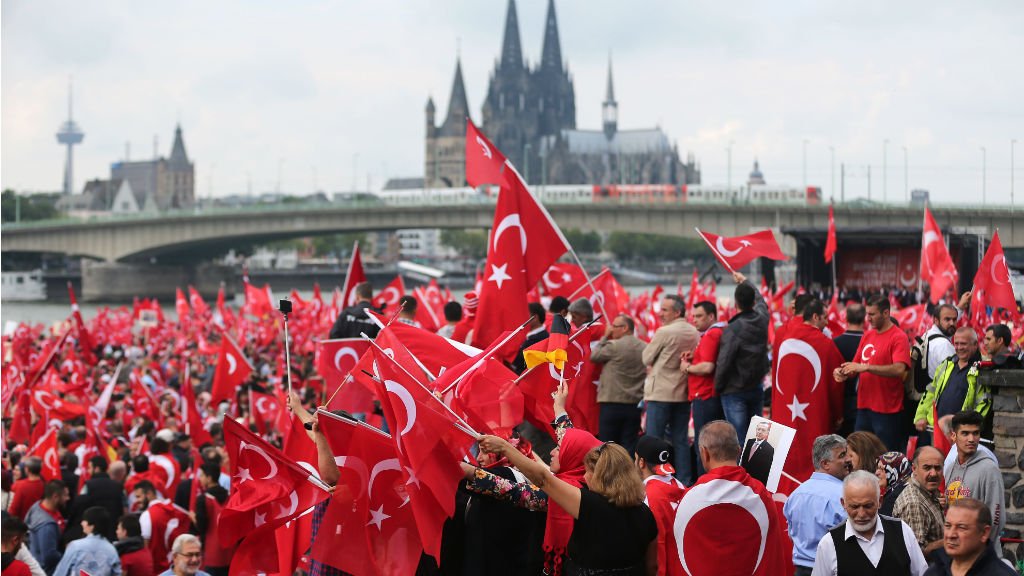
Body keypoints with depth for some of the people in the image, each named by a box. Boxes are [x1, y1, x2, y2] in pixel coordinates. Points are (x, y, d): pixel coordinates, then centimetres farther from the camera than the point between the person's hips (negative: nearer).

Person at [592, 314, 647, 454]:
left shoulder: (614, 346, -10)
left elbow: (594, 356, 3)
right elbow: (649, 373, 12)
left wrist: (605, 337, 10)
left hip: (612, 404, -5)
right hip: (635, 404, 5)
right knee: (629, 447, 4)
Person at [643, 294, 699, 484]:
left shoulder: (664, 332, -14)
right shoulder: (694, 333, 6)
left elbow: (647, 359, -6)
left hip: (661, 393, -6)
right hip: (684, 393, 6)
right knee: (681, 440, 10)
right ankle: (684, 479, 10)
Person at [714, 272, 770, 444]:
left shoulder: (732, 329, -21)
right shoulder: (762, 319, -2)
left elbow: (723, 363, -20)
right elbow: (760, 300, 23)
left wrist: (718, 388, -3)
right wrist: (744, 281, 37)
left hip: (735, 392, -6)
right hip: (757, 389, 6)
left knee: (738, 438, -5)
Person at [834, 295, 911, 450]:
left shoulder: (899, 337, -8)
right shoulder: (867, 336, 13)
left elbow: (899, 369, -22)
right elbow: (857, 366, 17)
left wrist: (866, 367, -25)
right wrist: (844, 373, -5)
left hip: (886, 409, -7)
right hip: (864, 407, 7)